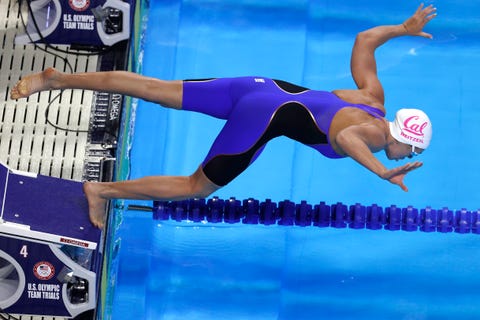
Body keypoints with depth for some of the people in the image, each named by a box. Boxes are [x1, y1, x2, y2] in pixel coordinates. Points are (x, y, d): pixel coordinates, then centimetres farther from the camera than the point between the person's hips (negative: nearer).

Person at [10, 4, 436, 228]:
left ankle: (55, 79, 4)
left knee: (155, 90, 3)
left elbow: (364, 39, 20)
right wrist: (381, 173, -34)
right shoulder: (373, 131, -8)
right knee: (196, 188, 4)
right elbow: (345, 136, -33)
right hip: (264, 118, -7)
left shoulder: (373, 99, 14)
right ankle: (104, 190, 3)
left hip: (263, 86, 7)